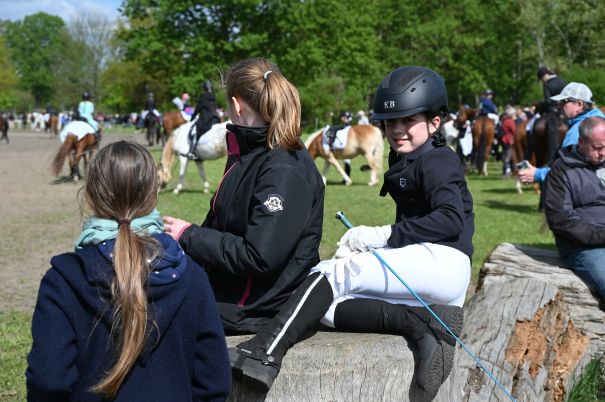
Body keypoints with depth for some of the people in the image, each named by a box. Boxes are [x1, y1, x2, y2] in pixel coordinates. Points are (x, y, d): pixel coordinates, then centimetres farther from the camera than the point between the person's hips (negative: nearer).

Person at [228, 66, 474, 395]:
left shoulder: (437, 161, -4)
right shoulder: (404, 162, 23)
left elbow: (452, 218, -20)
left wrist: (383, 235, -19)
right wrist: (363, 243, -1)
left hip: (442, 260, -9)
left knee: (331, 272, -21)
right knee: (328, 307, -7)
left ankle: (266, 356, -31)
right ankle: (423, 325, -22)